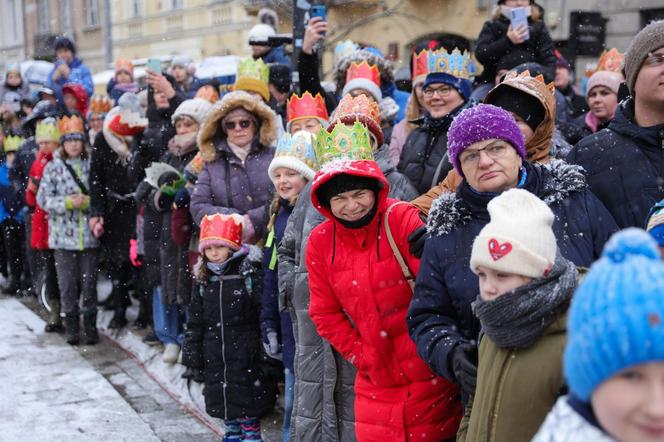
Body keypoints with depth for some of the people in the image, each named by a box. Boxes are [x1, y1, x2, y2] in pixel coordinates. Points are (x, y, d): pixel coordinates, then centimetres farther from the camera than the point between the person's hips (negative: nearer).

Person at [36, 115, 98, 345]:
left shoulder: (92, 165, 4)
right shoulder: (53, 167, 3)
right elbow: (43, 198, -1)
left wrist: (87, 201, -13)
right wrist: (68, 202, -13)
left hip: (89, 234, 0)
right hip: (64, 234, 0)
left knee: (89, 281, 5)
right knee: (67, 283, 5)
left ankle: (90, 325, 16)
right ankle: (71, 325, 17)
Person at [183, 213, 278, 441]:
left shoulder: (250, 274, -9)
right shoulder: (205, 280, 8)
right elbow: (196, 322, 12)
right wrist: (193, 353, 10)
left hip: (246, 356, -5)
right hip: (216, 360, 5)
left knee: (248, 410, 1)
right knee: (223, 405, 14)